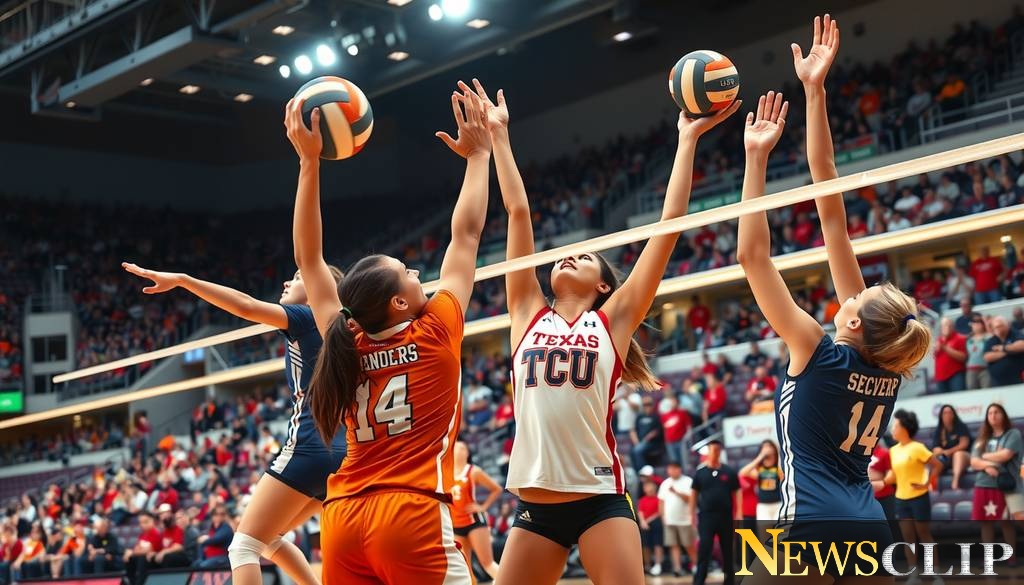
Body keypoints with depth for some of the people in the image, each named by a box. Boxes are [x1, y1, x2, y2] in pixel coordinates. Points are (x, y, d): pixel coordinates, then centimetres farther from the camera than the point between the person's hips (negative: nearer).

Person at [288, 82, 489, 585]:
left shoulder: (347, 346, 9)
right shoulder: (436, 334, -1)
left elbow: (308, 257, 16)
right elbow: (466, 233, 9)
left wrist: (309, 162, 15)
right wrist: (478, 154, 20)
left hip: (343, 519, 6)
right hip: (413, 513, -5)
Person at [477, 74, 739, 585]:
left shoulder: (613, 319, 6)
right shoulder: (529, 315, 12)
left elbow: (670, 222, 4)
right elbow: (518, 212, 12)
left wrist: (687, 141, 5)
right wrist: (498, 135, 14)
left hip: (599, 499, -3)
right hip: (535, 503, 3)